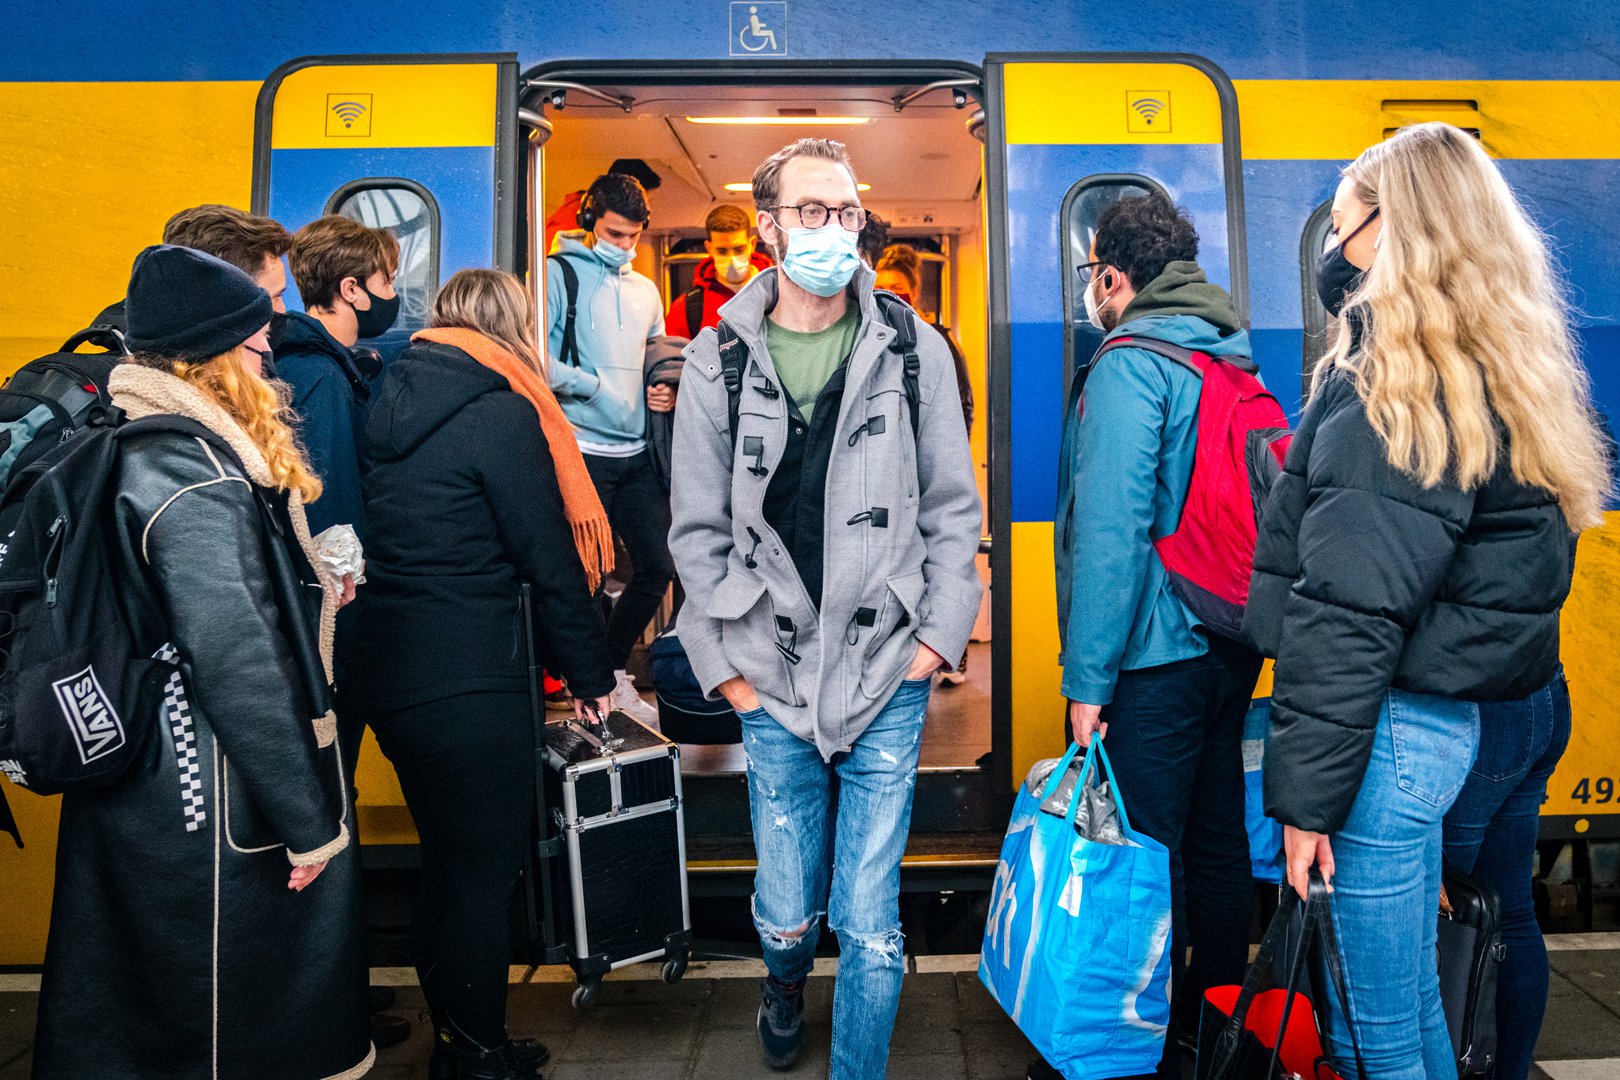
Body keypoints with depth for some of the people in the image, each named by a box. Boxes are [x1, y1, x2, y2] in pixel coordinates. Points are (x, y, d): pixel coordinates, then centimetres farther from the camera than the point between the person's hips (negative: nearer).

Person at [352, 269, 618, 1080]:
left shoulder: (397, 399, 11)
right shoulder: (501, 413, -13)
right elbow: (551, 560, -12)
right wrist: (591, 675, -2)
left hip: (389, 672, 9)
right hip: (467, 685, -9)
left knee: (446, 868, 20)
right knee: (483, 879, 5)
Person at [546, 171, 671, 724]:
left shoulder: (644, 290, 18)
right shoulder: (559, 273, -1)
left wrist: (668, 390, 5)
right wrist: (596, 385, -13)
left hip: (638, 453, 6)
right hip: (582, 450, -6)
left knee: (657, 566, 8)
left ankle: (612, 672, 27)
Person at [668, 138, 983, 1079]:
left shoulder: (914, 353, 2)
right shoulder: (718, 363, 1)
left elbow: (952, 511, 5)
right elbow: (699, 532, 4)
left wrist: (939, 635, -2)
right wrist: (724, 663, 1)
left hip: (888, 682, 0)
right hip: (773, 683, 1)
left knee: (871, 924, 4)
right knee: (787, 913, 13)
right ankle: (786, 984, 49)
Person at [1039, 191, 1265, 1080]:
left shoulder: (1130, 366, -14)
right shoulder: (1239, 365, 12)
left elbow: (1111, 530, -21)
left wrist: (1087, 679, -19)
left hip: (1155, 656, -9)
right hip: (1231, 643, 9)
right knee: (1217, 840, 18)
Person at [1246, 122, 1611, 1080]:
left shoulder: (1398, 389, -17)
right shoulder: (1489, 378, 13)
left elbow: (1351, 611, -21)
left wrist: (1306, 790, -17)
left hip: (1389, 726, -10)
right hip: (1447, 716, 10)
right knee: (1409, 1000, 23)